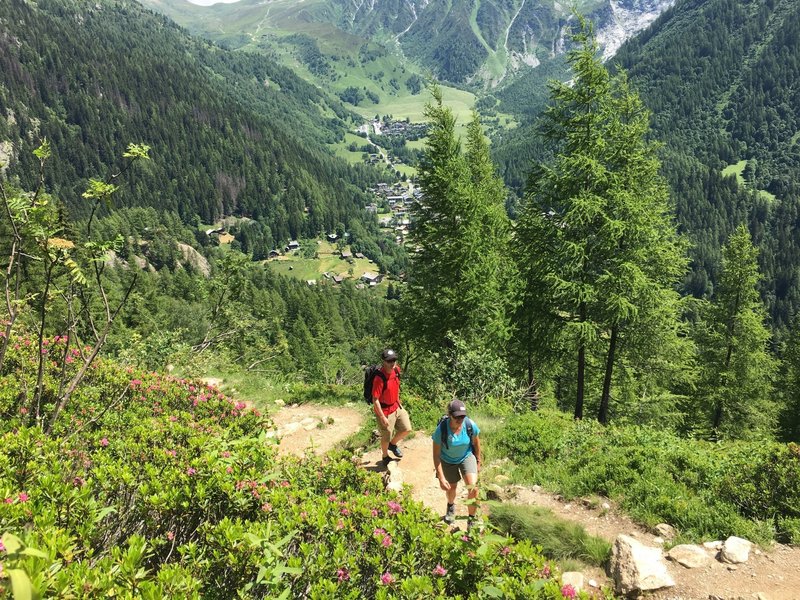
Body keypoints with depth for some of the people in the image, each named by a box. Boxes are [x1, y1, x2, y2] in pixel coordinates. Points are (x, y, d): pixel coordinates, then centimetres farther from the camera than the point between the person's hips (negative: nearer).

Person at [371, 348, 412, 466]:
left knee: (407, 429, 14)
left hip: (396, 407, 7)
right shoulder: (379, 378, -31)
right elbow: (375, 400, -25)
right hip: (385, 411, -7)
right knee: (386, 437, 12)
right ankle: (385, 457, 40)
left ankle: (393, 444, 41)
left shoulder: (396, 370, -9)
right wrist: (383, 417, -21)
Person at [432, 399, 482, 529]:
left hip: (467, 456, 1)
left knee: (473, 488, -16)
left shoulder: (470, 425, -28)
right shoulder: (441, 430, -33)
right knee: (451, 488, 19)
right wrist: (441, 478, -25)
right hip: (448, 461, 0)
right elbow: (436, 455, -24)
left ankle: (471, 520, 7)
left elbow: (476, 442, -6)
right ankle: (451, 506, 56)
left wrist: (478, 461, 5)